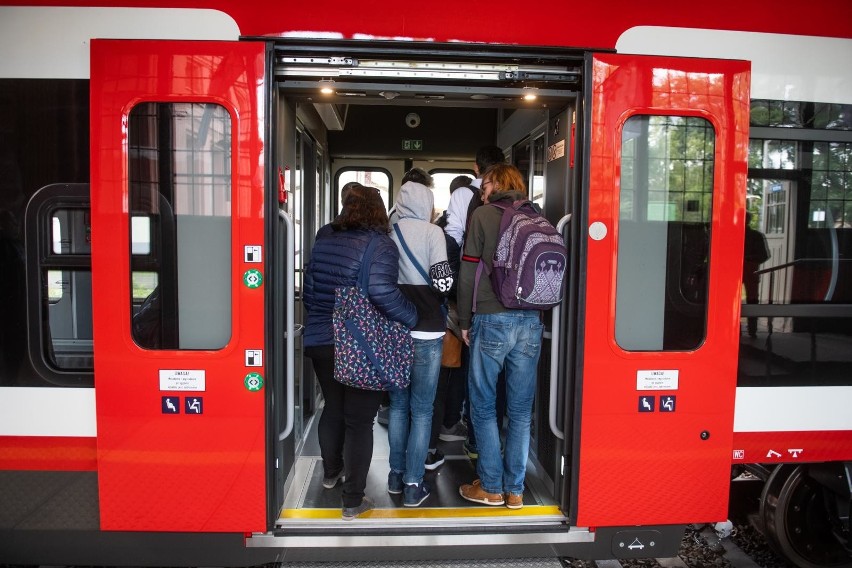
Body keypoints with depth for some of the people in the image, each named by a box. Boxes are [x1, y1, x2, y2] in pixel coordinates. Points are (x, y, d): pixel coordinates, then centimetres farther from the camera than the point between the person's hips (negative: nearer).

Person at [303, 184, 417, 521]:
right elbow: (381, 291, -27)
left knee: (333, 408, 24)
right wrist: (412, 317, -13)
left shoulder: (324, 242, 7)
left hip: (320, 342, 6)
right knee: (359, 420, 5)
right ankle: (353, 501, 13)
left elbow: (309, 292, 12)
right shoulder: (380, 245, -12)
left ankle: (331, 473, 44)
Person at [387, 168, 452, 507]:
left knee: (398, 405, 17)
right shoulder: (432, 231, -9)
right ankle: (413, 485, 11)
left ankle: (396, 476, 26)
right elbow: (443, 281, -16)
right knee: (422, 410, 5)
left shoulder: (389, 232, 2)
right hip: (426, 331, -4)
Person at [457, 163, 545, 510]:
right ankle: (515, 490, 18)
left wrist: (465, 321, 6)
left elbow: (468, 272, -3)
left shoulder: (483, 215, -1)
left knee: (484, 406, 8)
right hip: (531, 321, 4)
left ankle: (491, 487, 15)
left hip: (491, 321, -4)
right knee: (521, 410, 9)